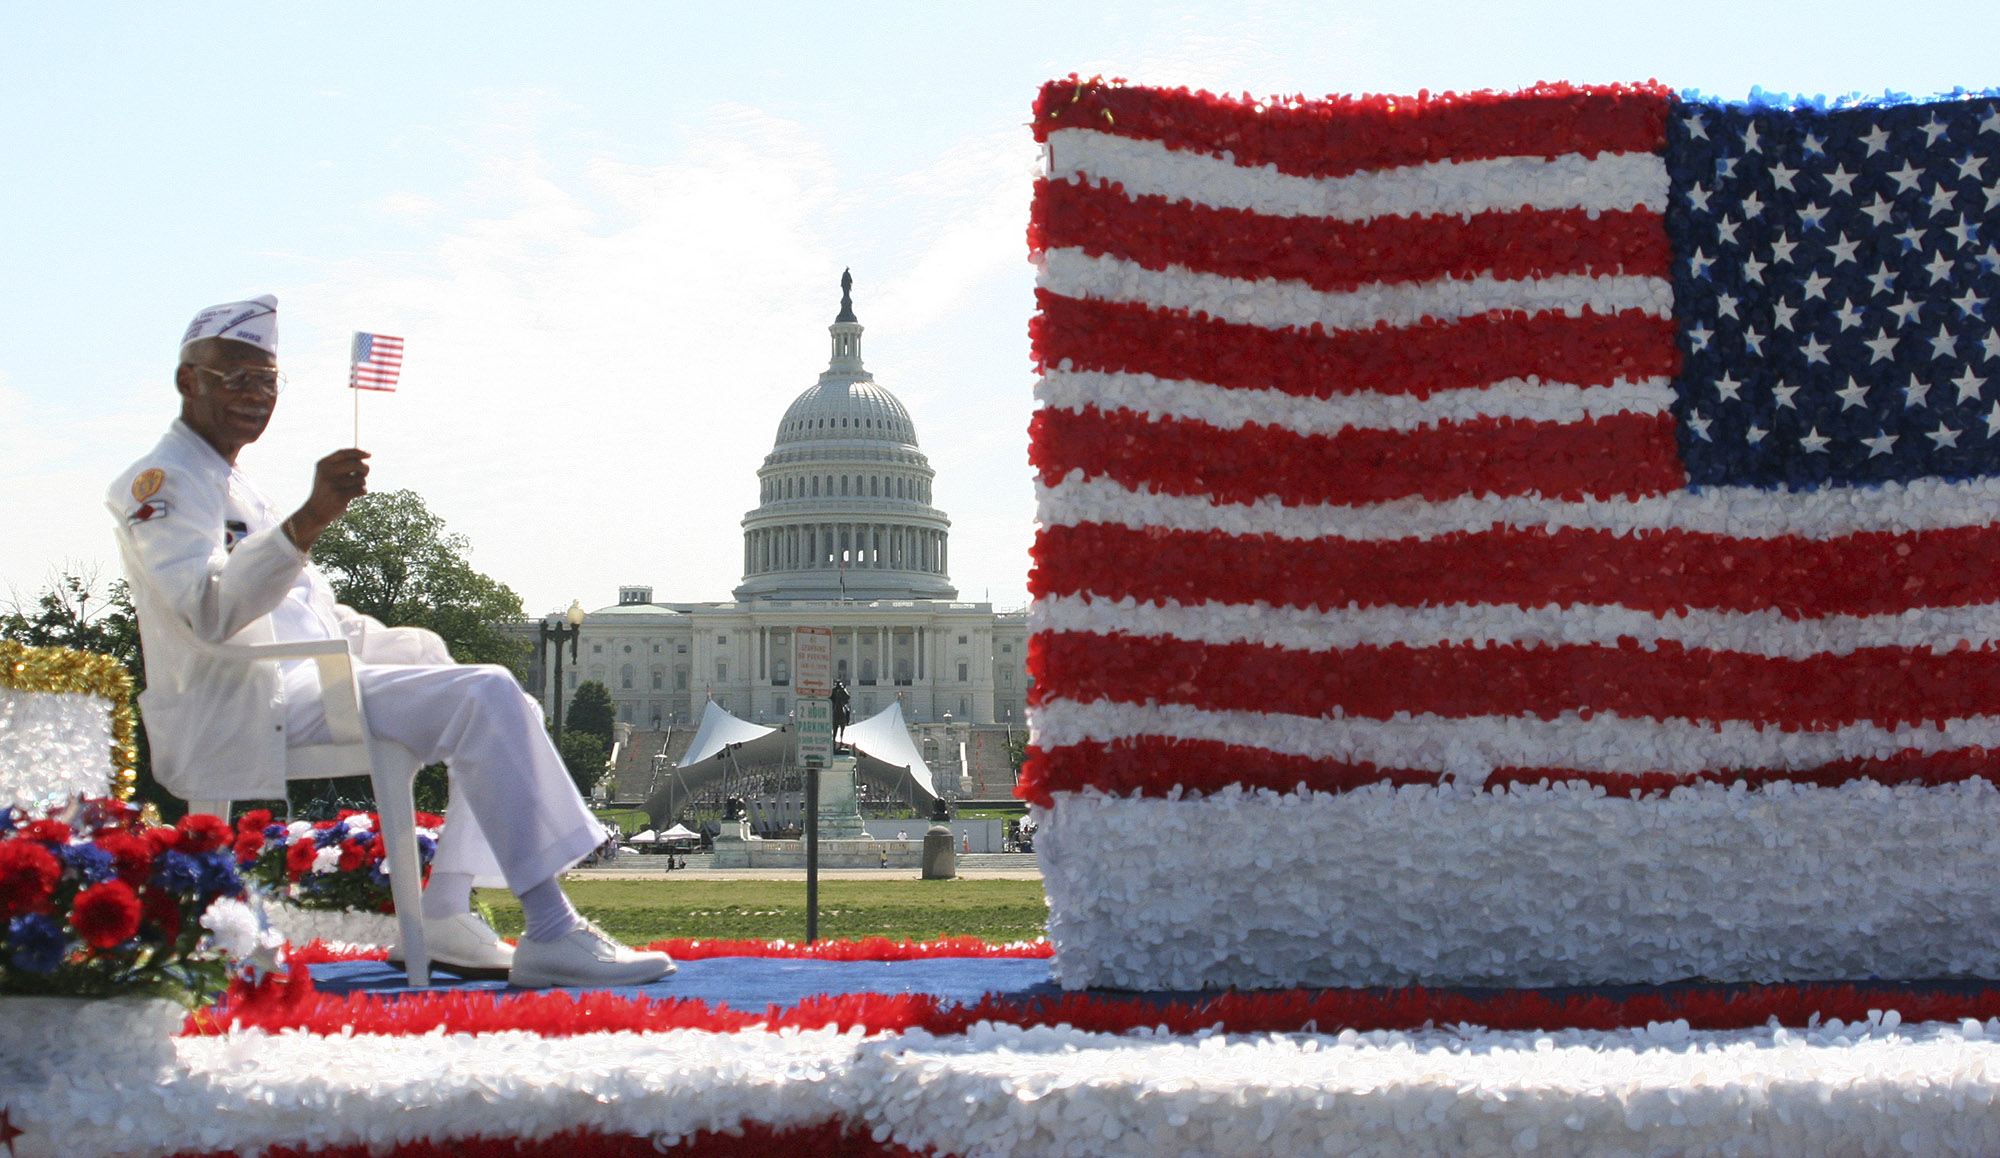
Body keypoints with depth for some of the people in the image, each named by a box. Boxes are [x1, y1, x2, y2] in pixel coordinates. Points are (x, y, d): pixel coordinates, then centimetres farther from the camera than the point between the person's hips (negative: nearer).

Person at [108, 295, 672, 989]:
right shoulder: (160, 482, -6)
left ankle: (446, 917, -2)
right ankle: (550, 935, -26)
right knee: (485, 698, -22)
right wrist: (309, 520, -38)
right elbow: (211, 608, -25)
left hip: (303, 690, 10)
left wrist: (435, 655, 16)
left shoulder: (235, 489, 26)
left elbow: (321, 619, 28)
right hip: (245, 711, -10)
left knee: (492, 699, 9)